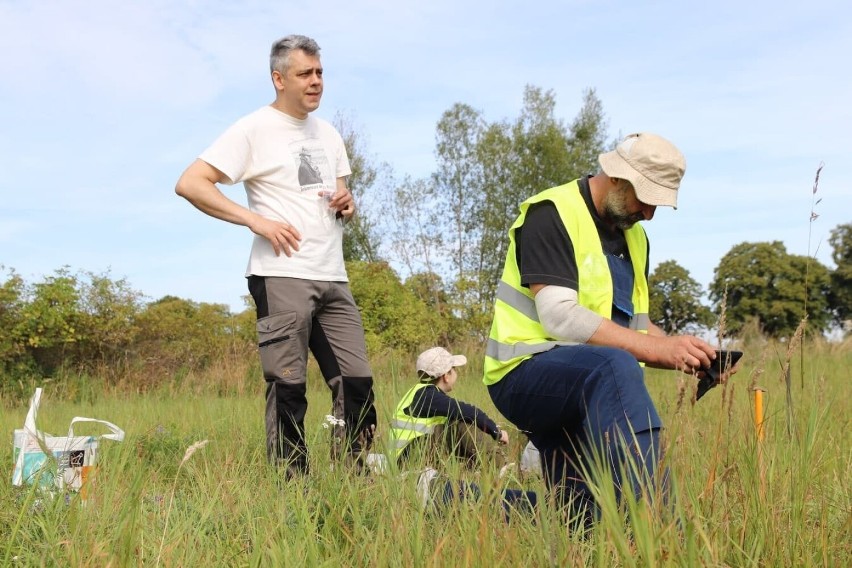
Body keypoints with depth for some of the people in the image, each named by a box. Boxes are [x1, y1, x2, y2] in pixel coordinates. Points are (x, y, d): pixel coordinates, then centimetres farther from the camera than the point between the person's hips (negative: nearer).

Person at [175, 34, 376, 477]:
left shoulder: (328, 134, 20)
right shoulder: (254, 129, -2)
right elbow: (189, 184, -9)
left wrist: (347, 204, 4)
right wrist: (255, 220, -15)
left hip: (333, 278, 7)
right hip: (282, 277, -7)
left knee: (357, 383, 4)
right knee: (288, 388, -5)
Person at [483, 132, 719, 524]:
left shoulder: (633, 236, 15)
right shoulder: (552, 214, -11)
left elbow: (632, 326, 19)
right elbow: (559, 318, -23)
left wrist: (682, 353, -2)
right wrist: (658, 349, -26)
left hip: (587, 392, 9)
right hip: (526, 372, -9)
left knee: (581, 521, 1)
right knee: (616, 367, -38)